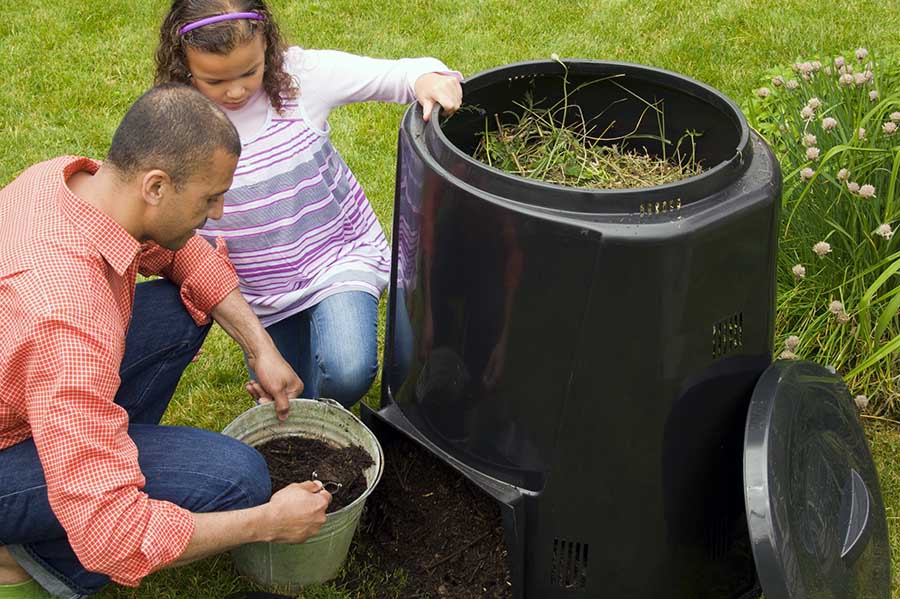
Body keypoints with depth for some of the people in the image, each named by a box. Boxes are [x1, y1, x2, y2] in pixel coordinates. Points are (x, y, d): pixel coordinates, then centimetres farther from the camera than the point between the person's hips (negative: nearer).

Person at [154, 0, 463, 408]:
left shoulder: (302, 75, -16)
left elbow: (393, 75, -15)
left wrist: (428, 77, -38)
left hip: (339, 257, -2)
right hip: (259, 295, 2)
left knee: (347, 373, -28)